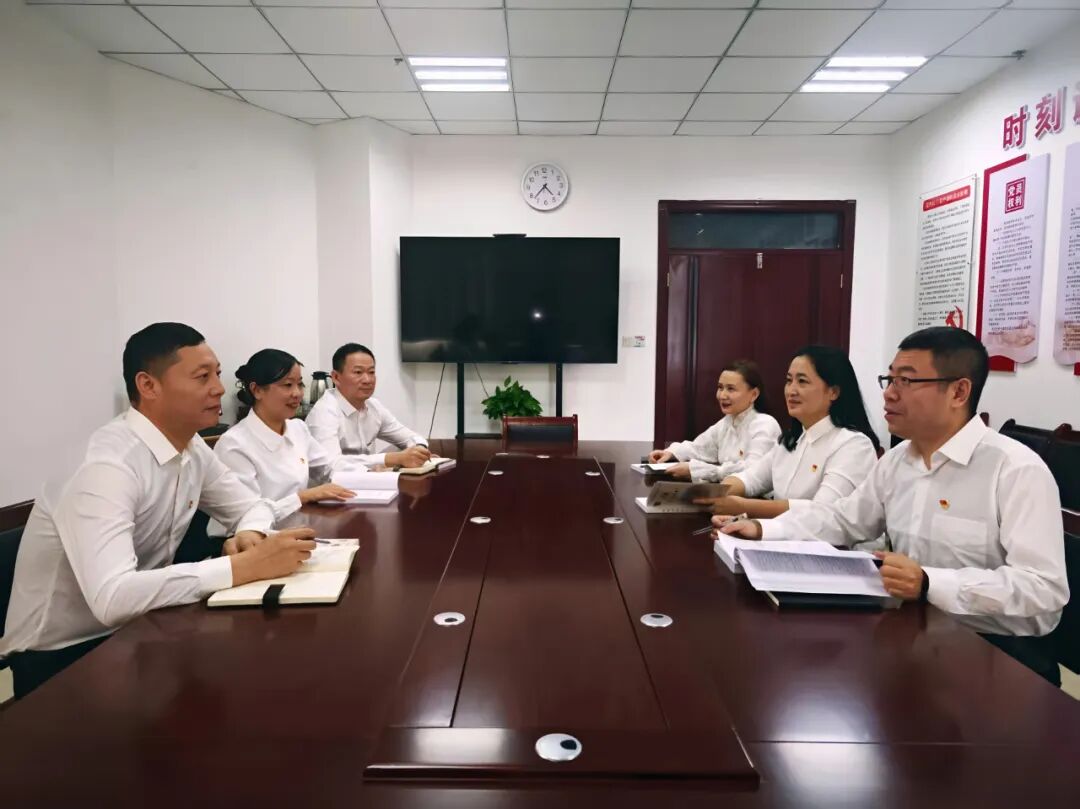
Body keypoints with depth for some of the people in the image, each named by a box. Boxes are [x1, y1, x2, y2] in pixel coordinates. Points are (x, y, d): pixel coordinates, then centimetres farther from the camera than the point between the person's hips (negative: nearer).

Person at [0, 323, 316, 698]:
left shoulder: (192, 447, -3)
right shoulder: (106, 465, -27)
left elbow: (251, 505, 9)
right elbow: (112, 598, -38)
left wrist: (252, 535, -14)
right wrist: (244, 566, -37)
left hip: (133, 630, 7)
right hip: (59, 657, -7)